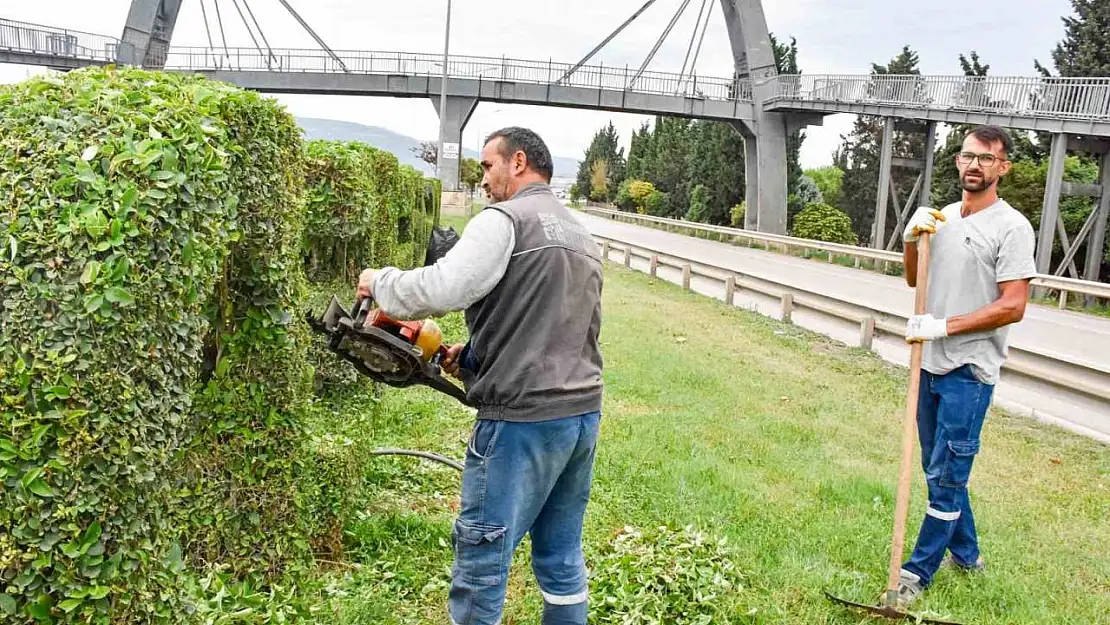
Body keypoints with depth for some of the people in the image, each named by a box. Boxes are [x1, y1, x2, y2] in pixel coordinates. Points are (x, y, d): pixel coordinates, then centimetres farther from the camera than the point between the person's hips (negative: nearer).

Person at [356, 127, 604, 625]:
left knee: (481, 562, 4)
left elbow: (440, 289, -22)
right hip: (584, 414, 9)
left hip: (522, 420, -8)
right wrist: (476, 352, 18)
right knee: (562, 560, 18)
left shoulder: (504, 220, -9)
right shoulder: (583, 238, 18)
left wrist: (381, 282, -4)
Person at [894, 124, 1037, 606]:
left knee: (947, 476, -2)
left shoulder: (1011, 227, -12)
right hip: (931, 363, 7)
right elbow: (914, 280, 18)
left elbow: (1012, 307, -17)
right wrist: (911, 239, 0)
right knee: (938, 469, 16)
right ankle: (965, 552, 33)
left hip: (970, 370, -7)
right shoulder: (942, 217, 9)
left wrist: (943, 325, -19)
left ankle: (919, 571, 8)